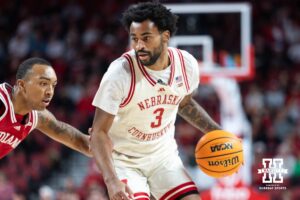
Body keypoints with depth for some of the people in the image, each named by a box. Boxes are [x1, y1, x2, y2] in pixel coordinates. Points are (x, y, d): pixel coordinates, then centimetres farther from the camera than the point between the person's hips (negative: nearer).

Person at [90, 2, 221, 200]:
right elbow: (100, 132, -23)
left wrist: (215, 131, 3)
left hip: (164, 155, 5)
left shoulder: (187, 64, -11)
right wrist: (111, 181, -35)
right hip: (125, 159, -5)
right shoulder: (120, 73, -26)